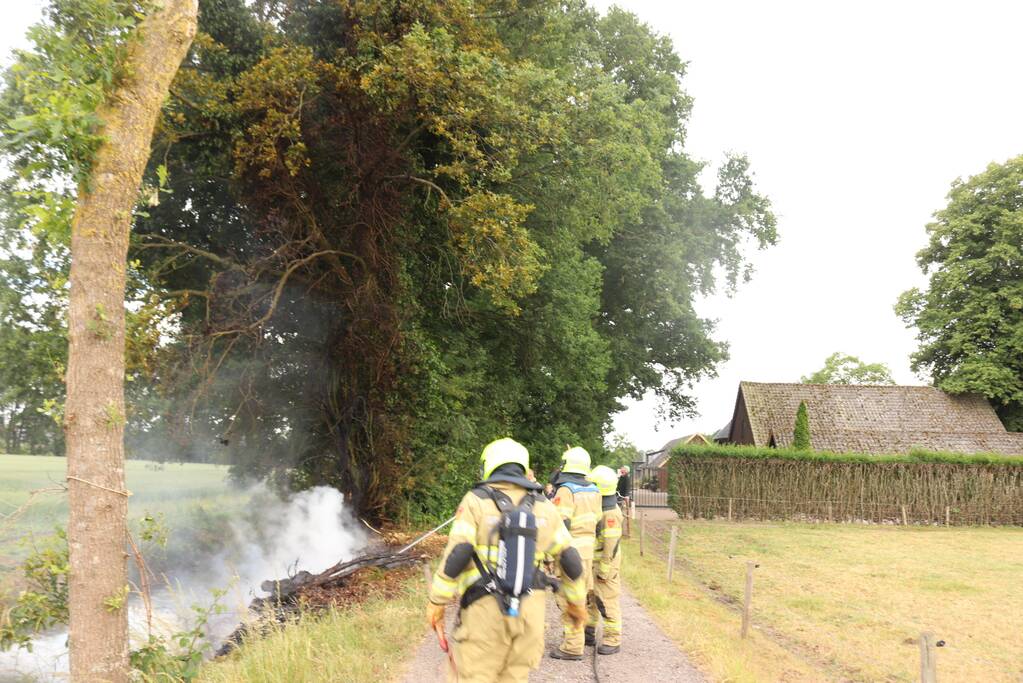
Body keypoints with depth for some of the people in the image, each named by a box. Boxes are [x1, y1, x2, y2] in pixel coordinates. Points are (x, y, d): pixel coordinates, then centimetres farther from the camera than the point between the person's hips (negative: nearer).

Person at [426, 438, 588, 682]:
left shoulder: (476, 500, -4)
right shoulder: (543, 506, 8)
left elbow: (456, 554, -12)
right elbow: (570, 558, 9)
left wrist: (437, 601, -5)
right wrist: (576, 600, 21)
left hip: (486, 607, -4)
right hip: (529, 607, 4)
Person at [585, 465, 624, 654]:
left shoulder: (610, 513, -22)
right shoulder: (598, 507, 8)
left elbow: (611, 544, -23)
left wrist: (604, 568, -21)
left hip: (604, 562, -10)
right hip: (592, 561, 10)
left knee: (607, 601, -2)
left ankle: (613, 640, 7)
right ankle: (589, 633, 29)